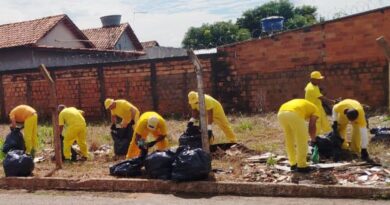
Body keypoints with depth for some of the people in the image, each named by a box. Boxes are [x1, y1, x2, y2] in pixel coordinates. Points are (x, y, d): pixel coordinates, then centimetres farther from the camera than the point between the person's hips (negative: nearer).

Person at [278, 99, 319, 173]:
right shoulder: (315, 110, 25)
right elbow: (312, 126, 11)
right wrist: (313, 139, 26)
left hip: (281, 113, 7)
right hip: (294, 114, -6)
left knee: (289, 141, 22)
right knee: (302, 142, 10)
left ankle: (293, 164, 30)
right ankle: (301, 166, 14)